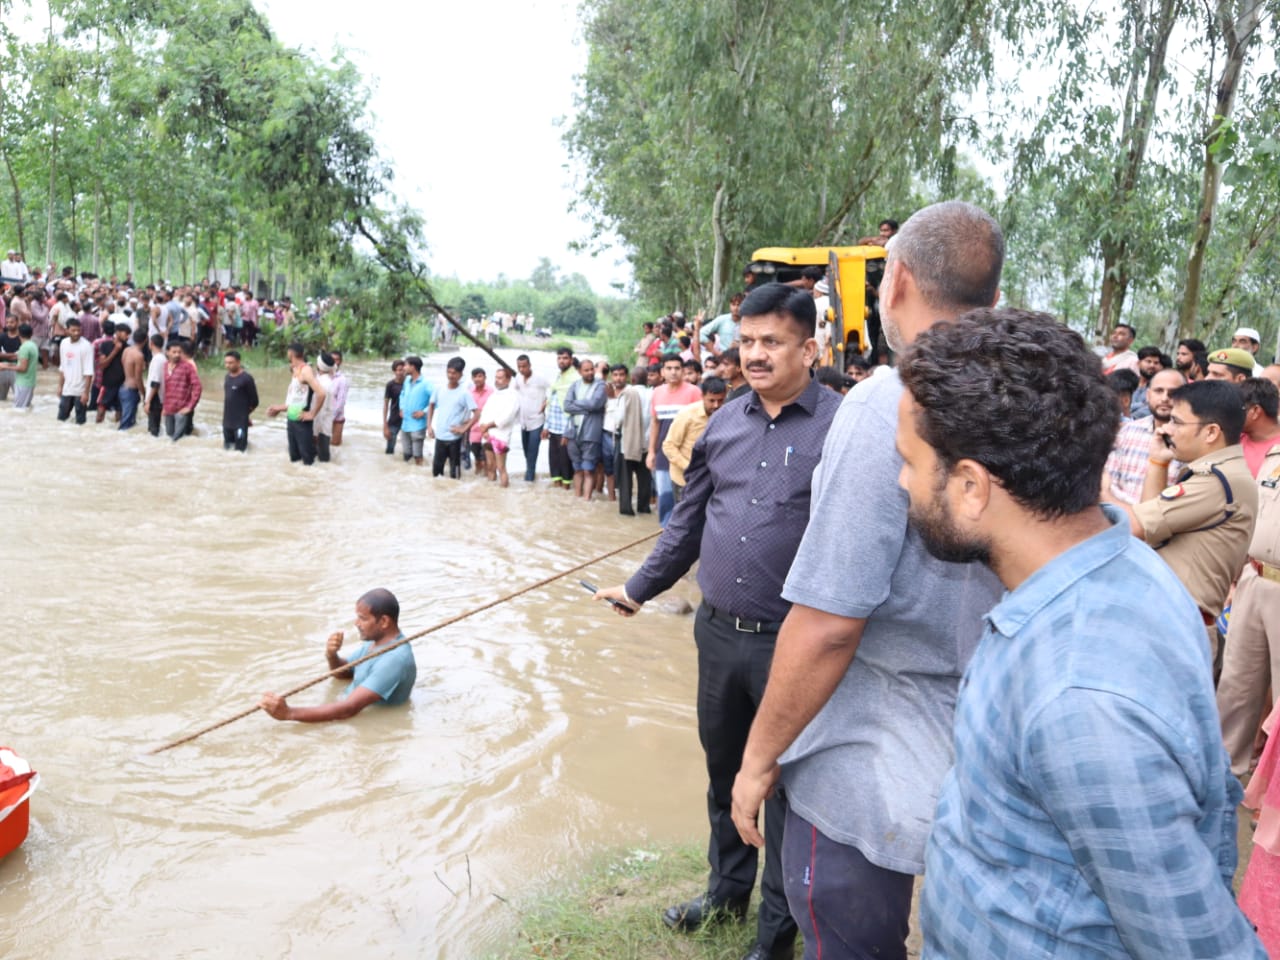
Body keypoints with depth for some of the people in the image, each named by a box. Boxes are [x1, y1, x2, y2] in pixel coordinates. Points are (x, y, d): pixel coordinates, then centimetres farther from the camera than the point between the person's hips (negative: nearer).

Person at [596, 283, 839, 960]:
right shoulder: (724, 423, 6)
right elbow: (689, 521, 15)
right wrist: (640, 586, 19)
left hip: (791, 643, -5)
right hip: (718, 631, 5)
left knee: (784, 786, 9)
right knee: (722, 770, 21)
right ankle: (727, 889, 44)